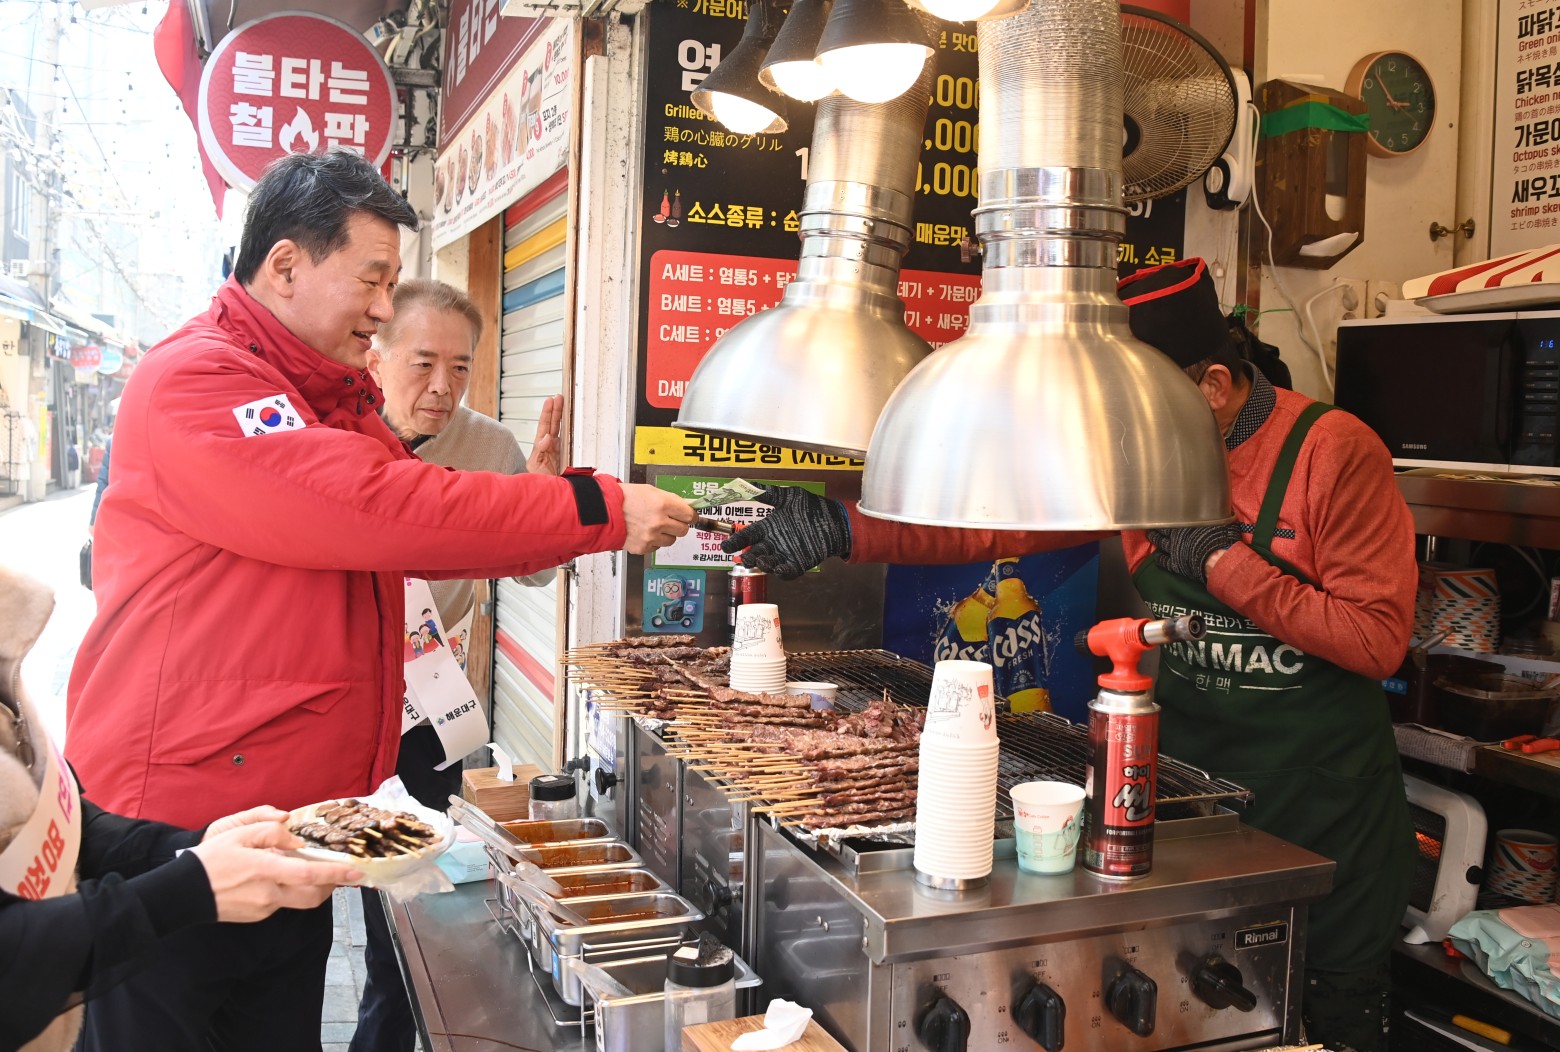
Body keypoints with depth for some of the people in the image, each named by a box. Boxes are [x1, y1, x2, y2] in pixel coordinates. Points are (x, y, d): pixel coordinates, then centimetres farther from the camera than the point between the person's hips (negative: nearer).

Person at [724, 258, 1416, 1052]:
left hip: (1320, 802, -4)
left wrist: (1223, 562, -25)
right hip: (1190, 783, 4)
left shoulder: (1333, 451, -17)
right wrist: (843, 531, -16)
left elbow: (1379, 639, -19)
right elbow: (1005, 518, -7)